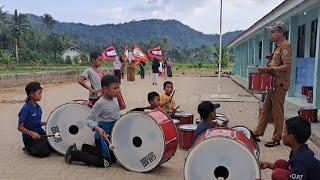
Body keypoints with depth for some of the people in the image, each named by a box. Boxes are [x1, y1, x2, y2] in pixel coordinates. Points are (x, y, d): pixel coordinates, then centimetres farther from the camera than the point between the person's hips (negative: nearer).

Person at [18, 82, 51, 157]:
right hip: (29, 137, -7)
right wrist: (31, 133, -29)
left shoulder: (38, 107, 6)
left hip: (40, 133, 7)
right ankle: (28, 148, 5)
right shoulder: (26, 108, -17)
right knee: (44, 152, -21)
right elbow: (20, 127, -18)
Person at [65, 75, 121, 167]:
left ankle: (85, 148, 31)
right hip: (103, 135, -8)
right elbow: (89, 119, -19)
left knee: (113, 159, 20)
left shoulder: (114, 100, 2)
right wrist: (97, 128, -34)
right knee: (104, 162, -6)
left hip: (113, 134, 8)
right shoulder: (100, 103, -21)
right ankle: (73, 154, 7)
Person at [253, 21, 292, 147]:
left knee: (277, 112, -2)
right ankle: (257, 133, 20)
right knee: (265, 109, 12)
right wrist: (267, 68, 10)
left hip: (280, 84, -10)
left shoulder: (285, 46, -13)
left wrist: (270, 68, -26)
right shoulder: (278, 47, 17)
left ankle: (276, 139, 8)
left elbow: (287, 66, -21)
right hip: (273, 83, 10)